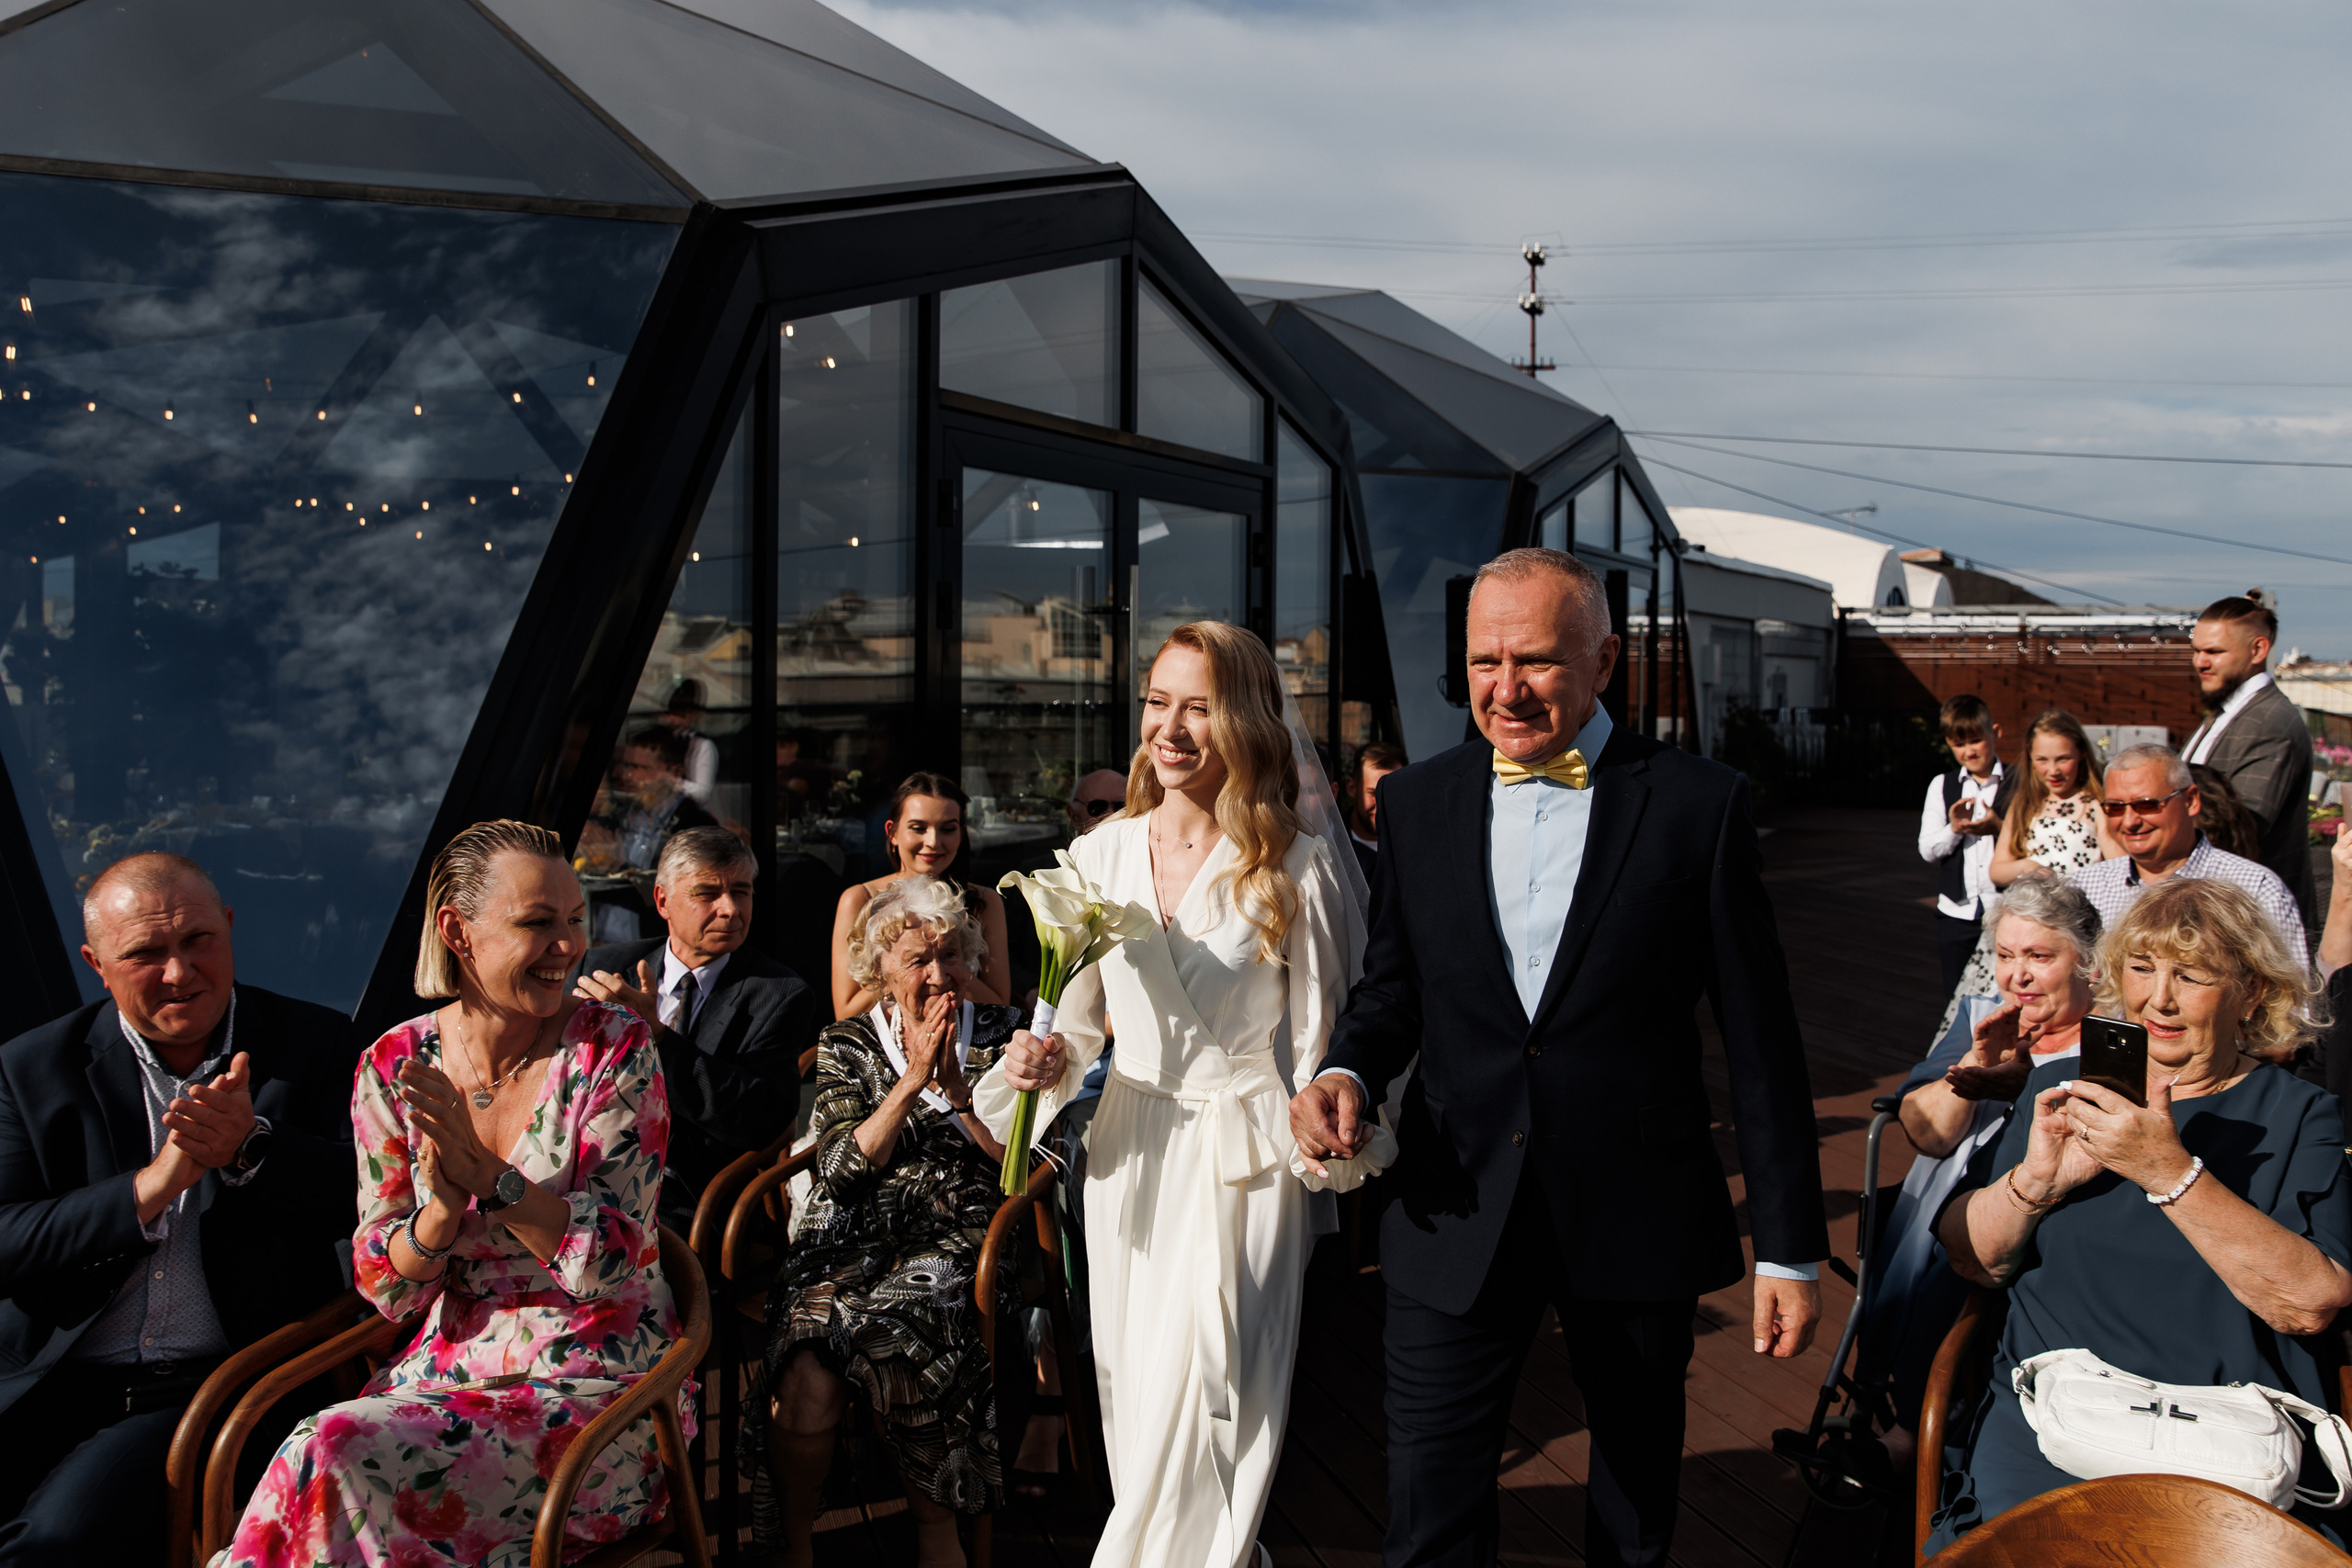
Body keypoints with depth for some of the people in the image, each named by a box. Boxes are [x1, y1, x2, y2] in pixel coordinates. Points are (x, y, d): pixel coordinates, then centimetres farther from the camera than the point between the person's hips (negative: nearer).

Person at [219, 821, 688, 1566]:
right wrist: (444, 1207, -19)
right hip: (446, 1374, 3)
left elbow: (611, 1263, -13)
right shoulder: (392, 1066, 1)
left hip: (596, 1386, -3)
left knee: (339, 1457, -26)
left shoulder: (613, 1050, -8)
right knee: (327, 1460, -29)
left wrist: (485, 1172, -24)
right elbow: (386, 1289, 2)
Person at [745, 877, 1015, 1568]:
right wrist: (913, 1081, -9)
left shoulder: (1001, 1035, 11)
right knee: (807, 1384, -29)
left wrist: (956, 1087, -8)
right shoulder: (846, 1044, 12)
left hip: (960, 1242, -1)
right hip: (856, 1240, 1)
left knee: (899, 1339, -34)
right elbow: (841, 1171, 1)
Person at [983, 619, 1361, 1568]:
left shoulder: (1297, 867, -9)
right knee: (1134, 1397, 14)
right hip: (1128, 1152, 5)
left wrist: (1311, 1169, -6)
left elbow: (1320, 1036, -6)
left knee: (1198, 1406, -4)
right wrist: (1043, 1063, -11)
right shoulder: (1100, 855, 2)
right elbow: (1078, 1016, 10)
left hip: (1241, 1159, -4)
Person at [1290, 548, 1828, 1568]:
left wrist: (1790, 1246, -4)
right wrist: (1344, 1071, -10)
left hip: (1637, 1222, -1)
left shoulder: (1699, 804, -6)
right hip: (1456, 1219, 1)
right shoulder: (1418, 803, 2)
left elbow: (1759, 1037, -5)